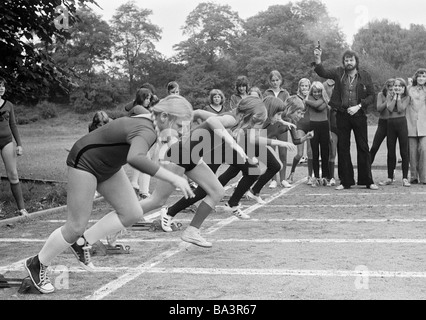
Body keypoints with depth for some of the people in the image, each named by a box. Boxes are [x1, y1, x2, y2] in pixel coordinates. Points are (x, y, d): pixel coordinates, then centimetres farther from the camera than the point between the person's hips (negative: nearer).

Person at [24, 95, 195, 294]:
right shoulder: (146, 132, -35)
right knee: (76, 227, -3)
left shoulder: (150, 121, -8)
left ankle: (82, 243, 14)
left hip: (107, 165, 9)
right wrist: (172, 177, -59)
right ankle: (37, 264, 19)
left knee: (132, 214, 0)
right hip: (85, 162, -9)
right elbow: (135, 159, -58)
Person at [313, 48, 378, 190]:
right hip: (342, 115, 1)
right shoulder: (339, 73, 3)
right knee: (342, 148, 5)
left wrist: (358, 106, -13)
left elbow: (371, 96, 0)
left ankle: (367, 181, 10)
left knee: (363, 148, 2)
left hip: (359, 115, -1)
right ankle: (345, 181, 14)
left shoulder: (365, 76, 0)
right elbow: (322, 72, -10)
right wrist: (317, 59, -26)